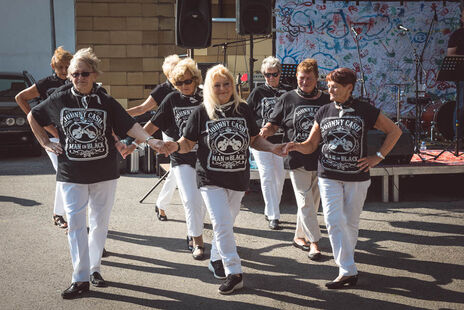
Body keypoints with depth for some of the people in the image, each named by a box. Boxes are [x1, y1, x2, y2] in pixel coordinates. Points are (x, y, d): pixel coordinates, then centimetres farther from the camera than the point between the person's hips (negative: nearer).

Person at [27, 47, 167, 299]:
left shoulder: (106, 102, -1)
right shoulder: (59, 100, 0)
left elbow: (129, 125, -9)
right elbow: (33, 117, 16)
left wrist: (150, 140, -25)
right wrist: (45, 143, 7)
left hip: (104, 174, 1)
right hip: (71, 174, -1)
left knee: (99, 222, 9)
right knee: (75, 224, -4)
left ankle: (94, 268, 26)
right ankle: (81, 278, 0)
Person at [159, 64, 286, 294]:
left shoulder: (243, 109, 4)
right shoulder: (201, 113, -4)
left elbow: (254, 140, 12)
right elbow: (188, 143, 0)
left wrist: (272, 148, -5)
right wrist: (176, 146, -21)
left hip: (238, 178, 3)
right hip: (211, 179, -3)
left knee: (226, 224, 14)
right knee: (222, 224, -11)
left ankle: (216, 260, 36)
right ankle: (234, 273, -7)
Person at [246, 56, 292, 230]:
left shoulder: (288, 92, 4)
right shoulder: (258, 92, 0)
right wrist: (263, 124, -11)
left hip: (281, 141, 3)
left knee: (280, 178, 9)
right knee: (267, 178, -7)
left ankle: (270, 210, 27)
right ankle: (273, 216, -3)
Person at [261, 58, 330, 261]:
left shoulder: (326, 100, 6)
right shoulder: (287, 99, 2)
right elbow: (273, 124, 4)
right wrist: (265, 131, -18)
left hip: (320, 159, 3)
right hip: (296, 159, -3)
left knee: (312, 201, 11)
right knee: (305, 202, -5)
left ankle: (299, 236, 26)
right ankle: (314, 242, 0)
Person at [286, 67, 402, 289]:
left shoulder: (365, 111, -2)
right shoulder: (324, 112, 7)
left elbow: (394, 131, 5)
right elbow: (311, 145, 10)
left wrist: (378, 157, -1)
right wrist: (296, 146, -12)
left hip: (357, 177, -2)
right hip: (329, 177, 2)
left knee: (350, 222, 7)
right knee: (334, 221, -10)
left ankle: (347, 260, 26)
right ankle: (348, 271, -8)